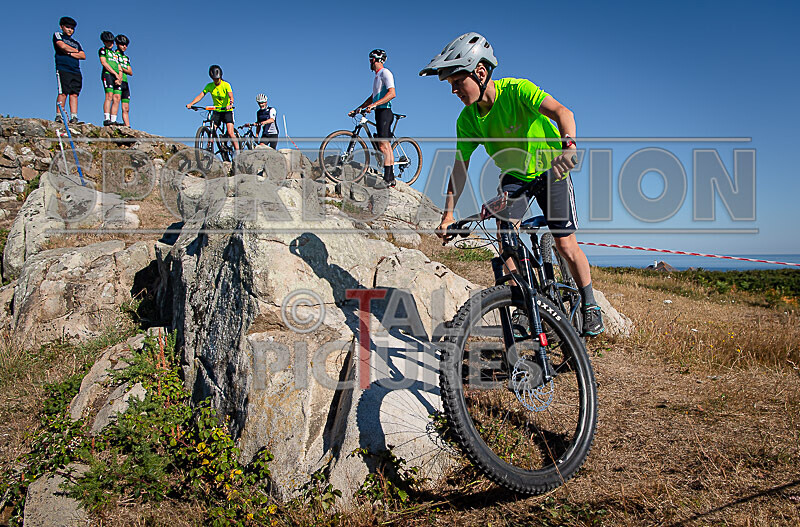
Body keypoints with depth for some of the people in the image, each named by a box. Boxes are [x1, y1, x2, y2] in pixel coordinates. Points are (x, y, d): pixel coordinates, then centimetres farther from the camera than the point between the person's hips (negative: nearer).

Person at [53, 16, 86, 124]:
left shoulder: (76, 42, 26)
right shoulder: (57, 35, 14)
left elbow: (83, 56, 12)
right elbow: (62, 46, -5)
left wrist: (70, 53, -2)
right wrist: (76, 51, 8)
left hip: (76, 71, 4)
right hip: (63, 69, -4)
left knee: (74, 94, -4)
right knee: (63, 93, -13)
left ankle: (74, 117, -8)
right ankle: (58, 115, -10)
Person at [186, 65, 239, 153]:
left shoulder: (226, 85, -12)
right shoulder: (209, 86, -2)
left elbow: (231, 96, -27)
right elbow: (201, 95, -9)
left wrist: (230, 104, -49)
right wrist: (190, 104, -23)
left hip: (227, 111, -4)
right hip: (216, 111, 4)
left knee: (230, 133, -16)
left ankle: (237, 151, -11)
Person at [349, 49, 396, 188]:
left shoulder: (385, 73, -8)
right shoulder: (377, 76, 23)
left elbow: (392, 93, -21)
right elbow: (372, 97, 28)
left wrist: (374, 104, -29)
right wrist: (358, 109, 22)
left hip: (384, 111, -10)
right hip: (380, 113, 10)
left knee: (383, 145, -14)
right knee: (386, 146, 9)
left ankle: (387, 179, -15)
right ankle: (391, 179, 12)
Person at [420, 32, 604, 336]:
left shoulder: (517, 90, -27)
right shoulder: (467, 120, -14)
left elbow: (561, 111, -41)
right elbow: (460, 166, -11)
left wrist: (567, 145, -61)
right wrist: (448, 213, -18)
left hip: (550, 169, -4)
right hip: (514, 176, 4)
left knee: (565, 245, -8)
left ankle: (590, 306, 13)